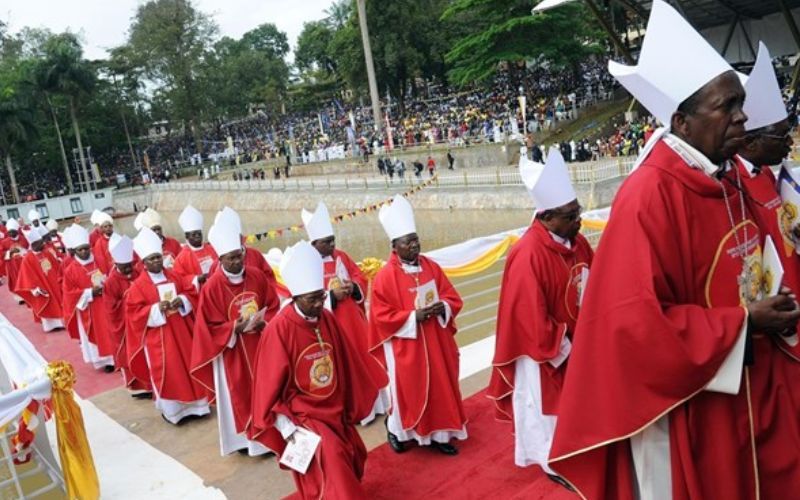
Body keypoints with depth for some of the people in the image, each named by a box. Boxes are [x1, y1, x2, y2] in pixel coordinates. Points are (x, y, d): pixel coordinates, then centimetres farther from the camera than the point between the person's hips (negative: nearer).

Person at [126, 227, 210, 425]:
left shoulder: (173, 277, 5)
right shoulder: (138, 285, -8)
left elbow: (190, 292, 11)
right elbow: (134, 312, -11)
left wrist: (182, 301, -10)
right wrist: (156, 309, -23)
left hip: (181, 330, 5)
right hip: (158, 335, -5)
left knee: (188, 364, 10)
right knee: (167, 371, 0)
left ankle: (192, 403, 24)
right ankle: (170, 408, 14)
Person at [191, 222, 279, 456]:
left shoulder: (256, 276, -4)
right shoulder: (211, 287, -16)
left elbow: (273, 305, 3)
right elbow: (210, 325, -11)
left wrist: (264, 322, -15)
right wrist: (234, 328, -24)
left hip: (260, 343, 4)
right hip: (231, 349, -4)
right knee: (239, 392, 9)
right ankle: (243, 436, 23)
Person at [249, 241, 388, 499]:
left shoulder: (327, 319, -4)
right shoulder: (279, 329, -21)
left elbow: (346, 361, 9)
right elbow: (270, 384, -16)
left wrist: (369, 387, 16)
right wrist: (286, 426, -17)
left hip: (334, 411, 7)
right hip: (302, 415, -6)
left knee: (349, 463, 16)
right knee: (329, 459, -21)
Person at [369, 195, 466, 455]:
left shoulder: (431, 267, 2)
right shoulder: (385, 276, -14)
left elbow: (453, 298, 7)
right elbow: (382, 316, -14)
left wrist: (443, 308, -15)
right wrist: (413, 316, -20)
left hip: (436, 342, 5)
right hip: (405, 347, -5)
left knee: (441, 387, 11)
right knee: (409, 390, 7)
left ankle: (438, 433, 26)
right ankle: (395, 428, 31)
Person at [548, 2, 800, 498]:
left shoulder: (725, 181, 3)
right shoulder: (649, 196, -24)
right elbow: (638, 320, -26)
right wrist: (745, 323, -20)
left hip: (746, 385, 8)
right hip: (687, 402, -8)